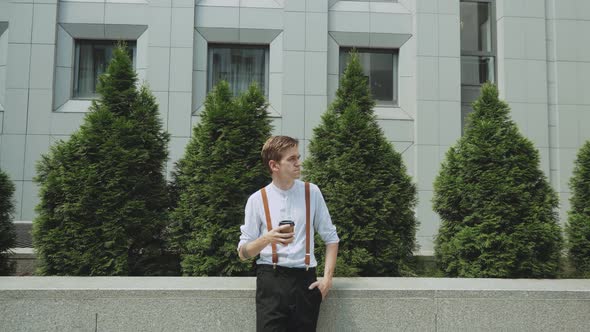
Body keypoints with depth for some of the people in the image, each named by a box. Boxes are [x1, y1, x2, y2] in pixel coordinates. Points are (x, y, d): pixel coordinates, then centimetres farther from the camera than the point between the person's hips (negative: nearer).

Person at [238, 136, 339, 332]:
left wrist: (327, 277, -1)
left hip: (305, 279, 2)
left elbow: (331, 238, 10)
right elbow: (243, 253, 3)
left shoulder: (312, 193, 5)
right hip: (271, 280, -1)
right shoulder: (257, 200, 1)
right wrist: (266, 238, -16)